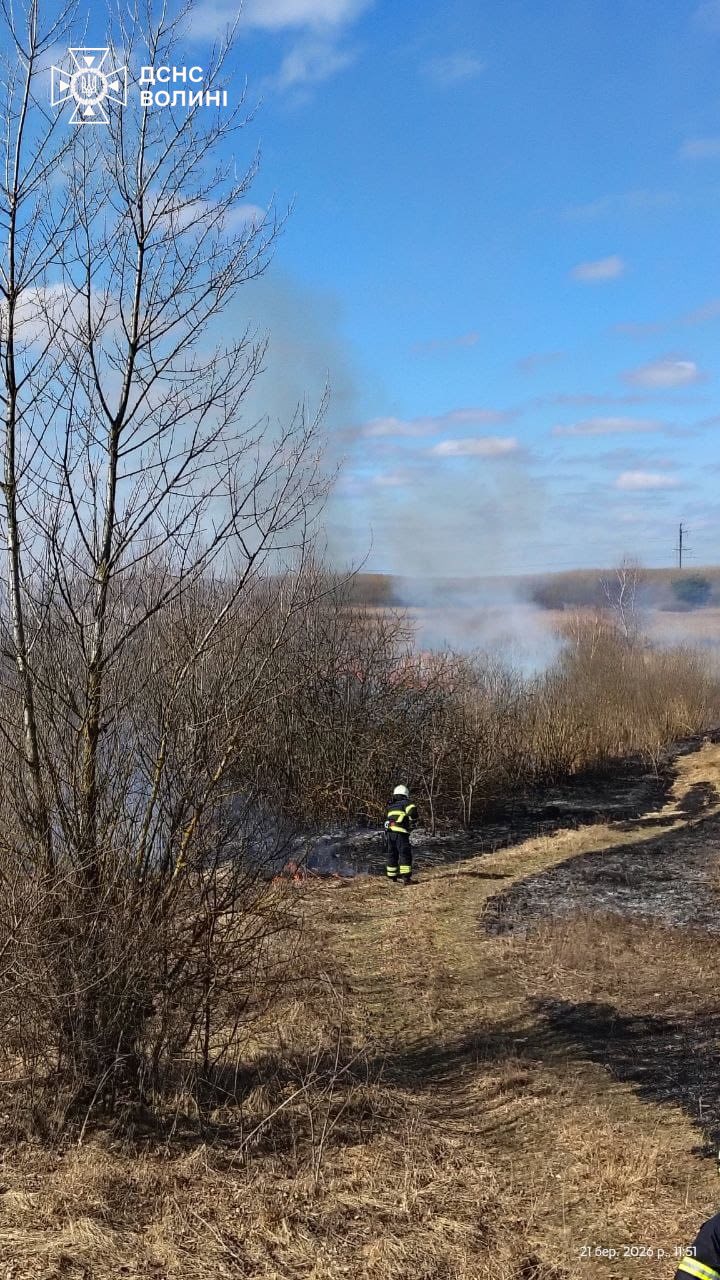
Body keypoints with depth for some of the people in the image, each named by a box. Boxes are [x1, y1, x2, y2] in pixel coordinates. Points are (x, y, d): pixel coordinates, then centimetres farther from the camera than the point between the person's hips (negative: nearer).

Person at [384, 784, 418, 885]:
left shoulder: (390, 806, 23)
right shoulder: (406, 803, 3)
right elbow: (412, 812, -14)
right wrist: (412, 823, 0)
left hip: (389, 831, 6)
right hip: (401, 832, -6)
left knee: (391, 855, 12)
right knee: (405, 854, -3)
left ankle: (392, 878, 15)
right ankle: (405, 877, -10)